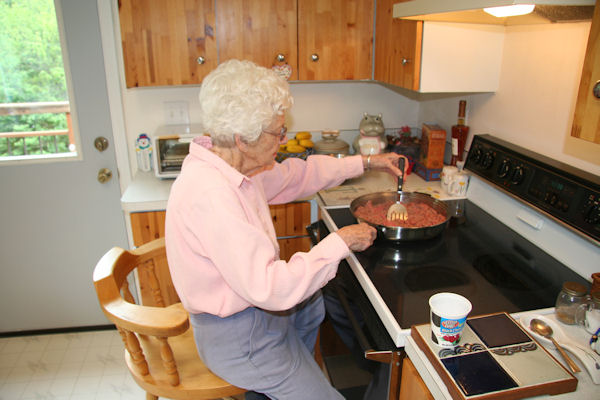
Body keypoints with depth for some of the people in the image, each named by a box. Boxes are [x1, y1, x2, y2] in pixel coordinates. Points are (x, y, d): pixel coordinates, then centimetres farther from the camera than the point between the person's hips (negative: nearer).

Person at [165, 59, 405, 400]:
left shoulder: (231, 165, -5)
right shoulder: (210, 194, -35)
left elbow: (296, 174, 11)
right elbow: (269, 287, -36)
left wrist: (366, 163, 12)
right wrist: (339, 244, -25)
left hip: (252, 303, 9)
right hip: (235, 334, -9)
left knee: (317, 302, 32)